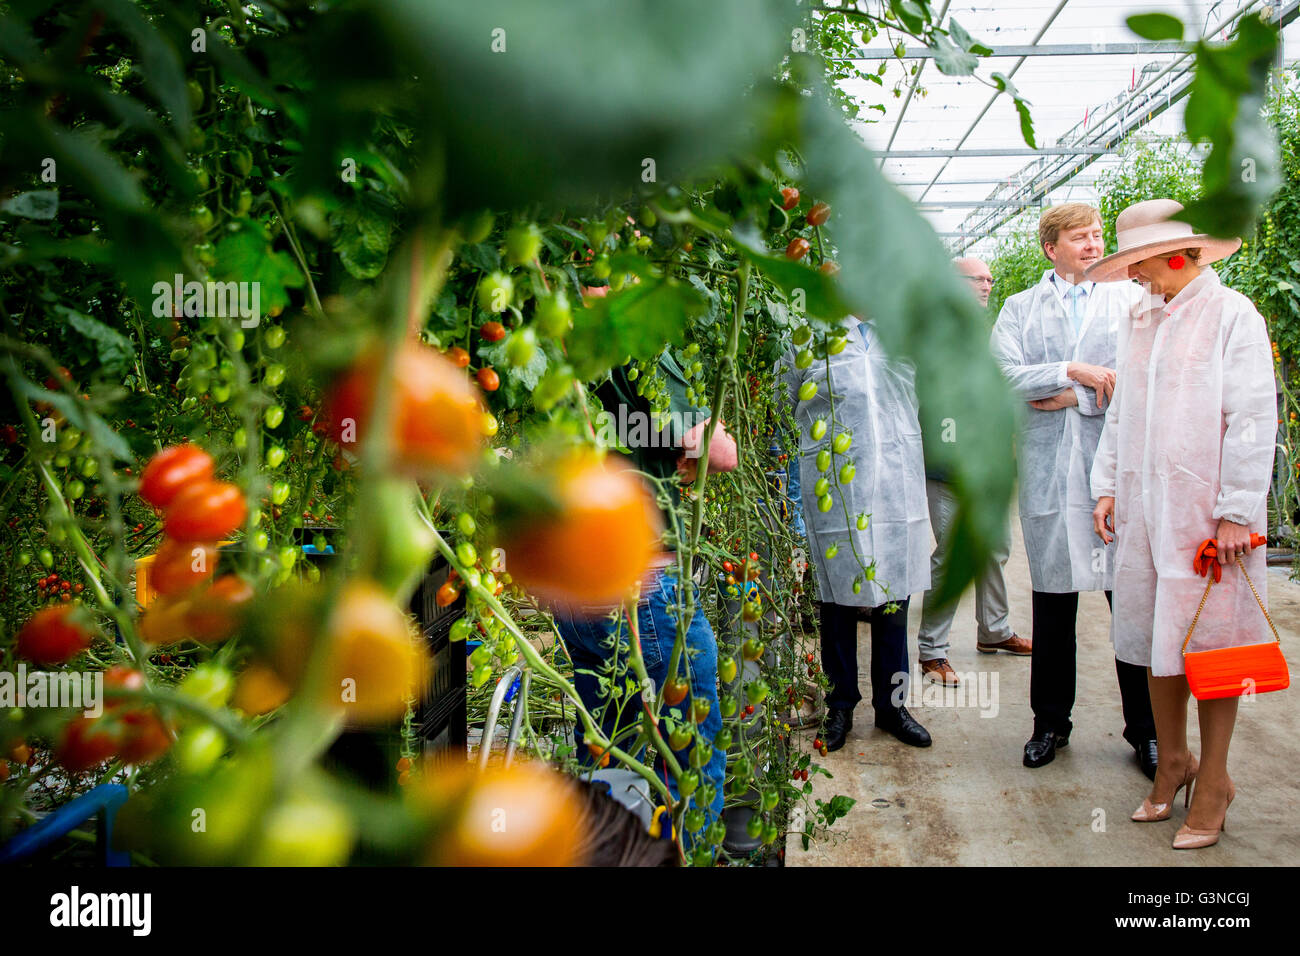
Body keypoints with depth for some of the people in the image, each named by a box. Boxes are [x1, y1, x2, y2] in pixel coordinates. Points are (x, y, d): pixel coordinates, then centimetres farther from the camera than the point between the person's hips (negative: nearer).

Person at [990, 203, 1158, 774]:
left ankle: (1146, 730, 14)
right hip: (1049, 470, 1)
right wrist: (1073, 371, -9)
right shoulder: (1019, 309, 12)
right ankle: (1050, 722, 21)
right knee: (1052, 603, 7)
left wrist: (1077, 396, -7)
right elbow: (1003, 375, -3)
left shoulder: (1131, 298, 10)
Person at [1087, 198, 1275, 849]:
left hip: (1206, 511, -6)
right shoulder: (1140, 324, 14)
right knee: (1155, 635, 10)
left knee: (1209, 638, 1)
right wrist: (1107, 486, 11)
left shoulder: (1231, 314, -5)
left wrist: (1237, 510, -13)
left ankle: (1213, 780, 14)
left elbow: (1252, 418, -9)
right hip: (1145, 505, 6)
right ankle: (1172, 761, 25)